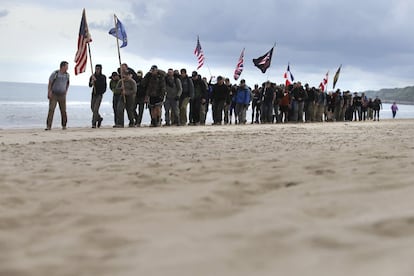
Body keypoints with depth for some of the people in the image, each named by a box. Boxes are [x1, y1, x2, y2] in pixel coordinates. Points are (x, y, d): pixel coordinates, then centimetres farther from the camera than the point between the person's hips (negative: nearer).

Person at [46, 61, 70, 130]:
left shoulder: (67, 74, 3)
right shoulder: (55, 73, -12)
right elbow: (50, 83, -8)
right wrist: (49, 93, -14)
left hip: (62, 95, 4)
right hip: (53, 95, -4)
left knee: (63, 111, 2)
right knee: (51, 110, -13)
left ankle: (64, 125, 19)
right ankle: (48, 126, -14)